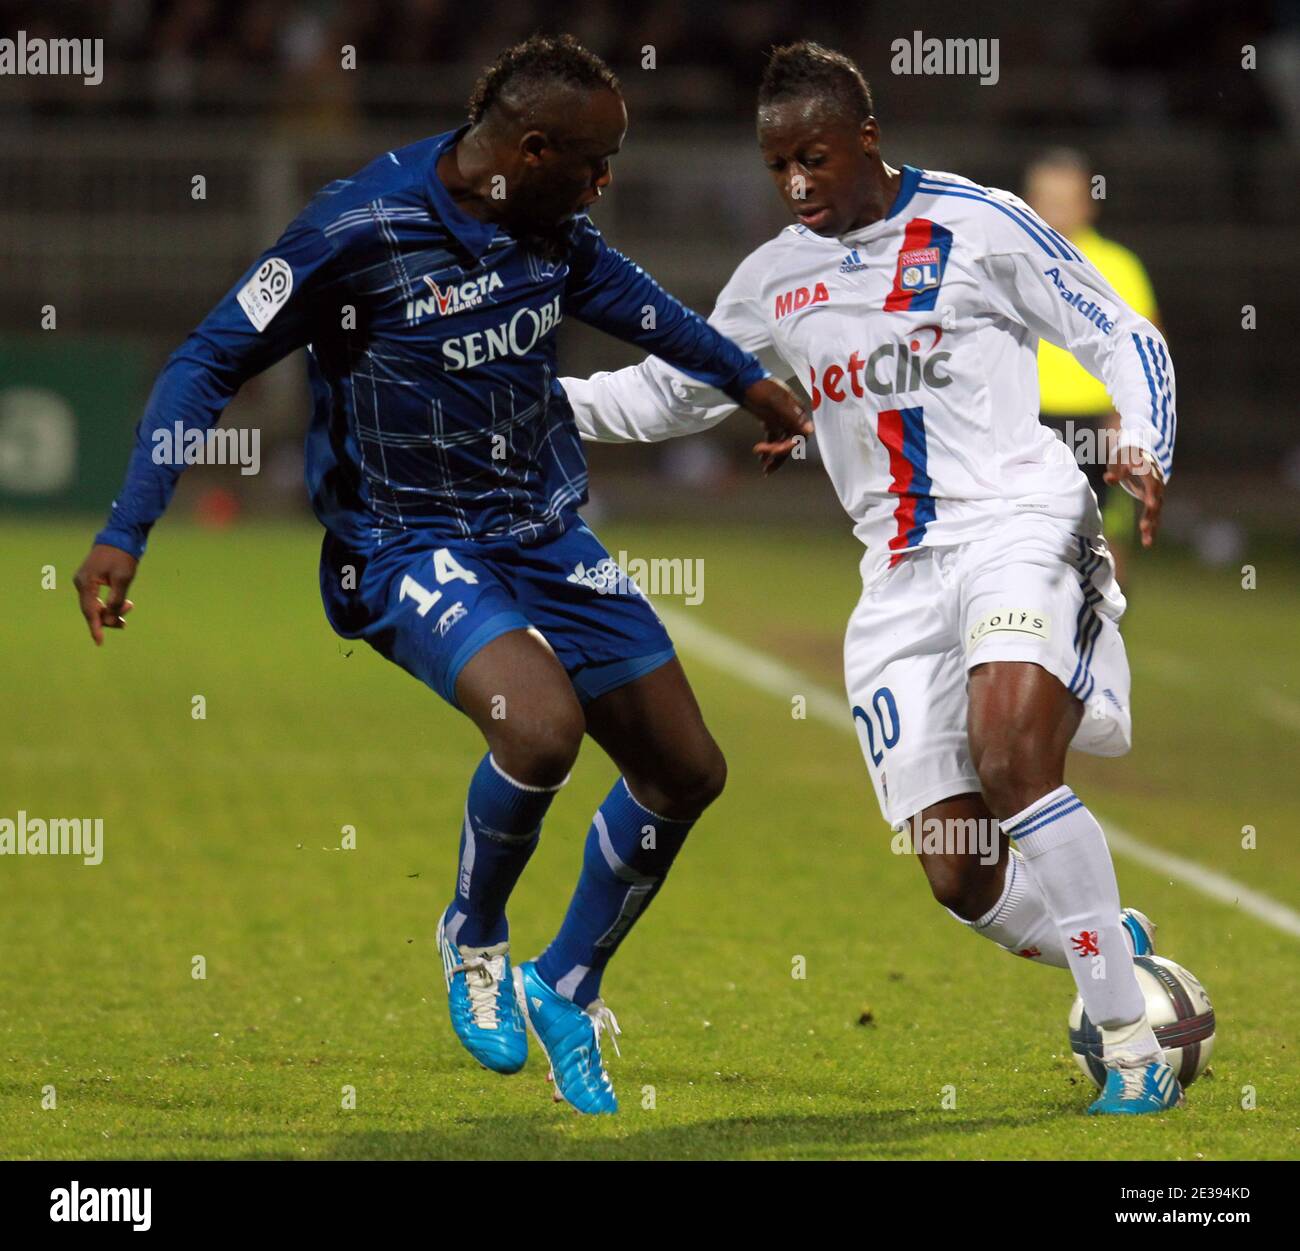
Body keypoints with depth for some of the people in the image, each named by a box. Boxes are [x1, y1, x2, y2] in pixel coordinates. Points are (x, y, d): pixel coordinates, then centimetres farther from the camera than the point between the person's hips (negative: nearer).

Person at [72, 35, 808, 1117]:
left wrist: (747, 379, 33)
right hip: (408, 543, -7)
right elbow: (210, 362, -13)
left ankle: (565, 992, 29)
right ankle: (472, 940, -2)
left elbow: (618, 292, 23)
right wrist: (125, 535, -17)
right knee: (541, 726, -32)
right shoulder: (360, 229, -20)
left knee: (687, 773, 7)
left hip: (546, 530, 7)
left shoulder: (556, 228, -1)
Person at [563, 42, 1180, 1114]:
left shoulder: (979, 224, 0)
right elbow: (673, 391, 27)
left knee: (1011, 753, -31)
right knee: (960, 877, -5)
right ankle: (1113, 946, 24)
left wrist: (1146, 450, -15)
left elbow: (1125, 341, 3)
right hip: (903, 574, 5)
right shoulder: (773, 282, 14)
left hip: (1020, 524, -5)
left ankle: (1136, 1048, -25)